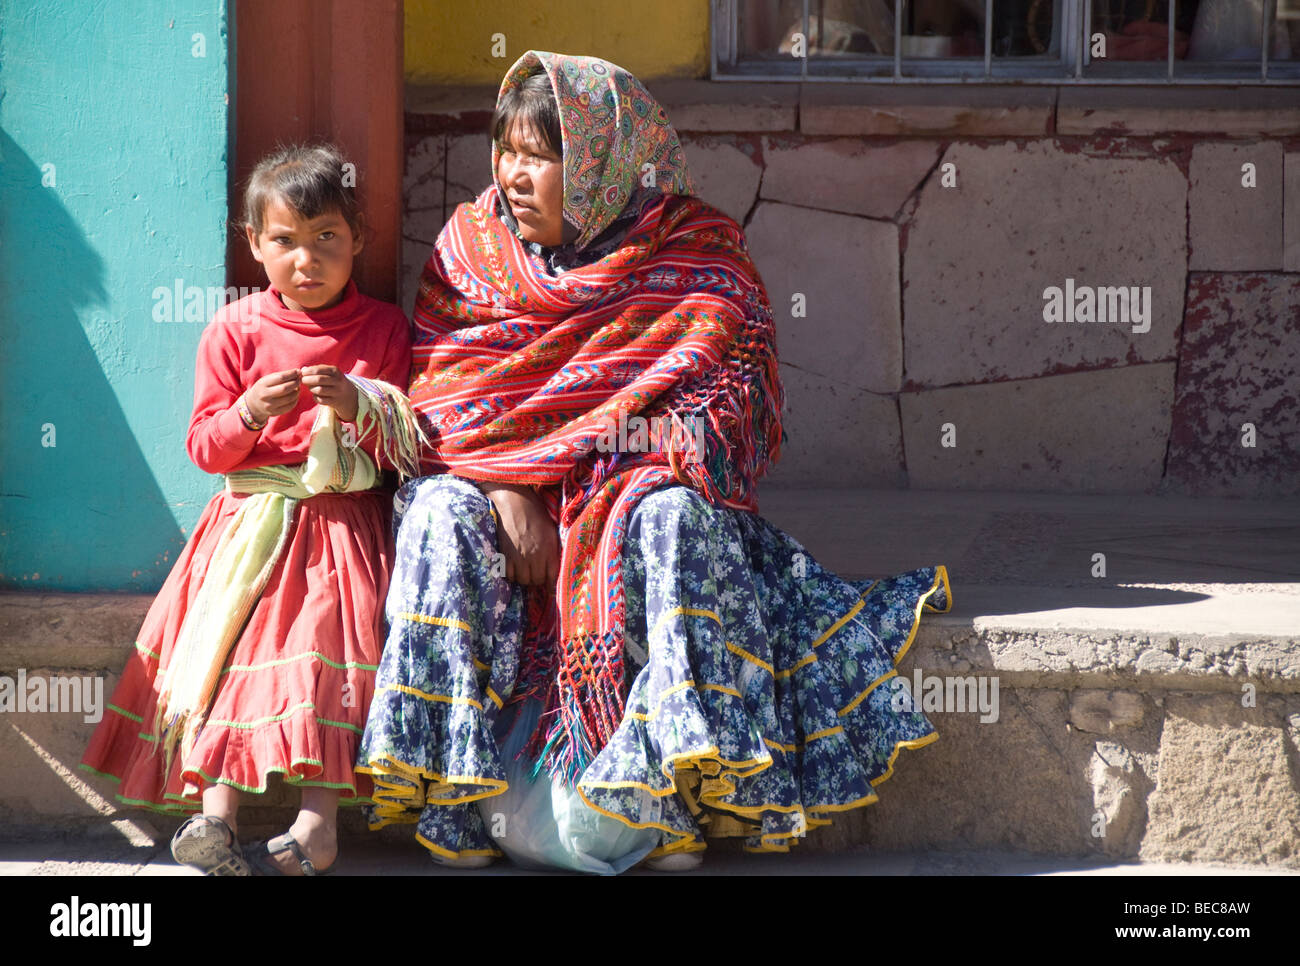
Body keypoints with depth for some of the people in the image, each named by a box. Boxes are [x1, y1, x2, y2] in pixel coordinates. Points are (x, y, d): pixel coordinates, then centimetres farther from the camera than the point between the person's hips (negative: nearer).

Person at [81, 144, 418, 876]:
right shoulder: (236, 332, 6)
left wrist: (361, 404, -15)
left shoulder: (384, 329, 8)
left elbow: (416, 439, 5)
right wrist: (251, 414, -16)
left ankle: (319, 822, -18)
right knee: (227, 648, -16)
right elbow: (204, 448, 5)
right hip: (253, 524, 1)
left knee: (331, 655, -16)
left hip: (346, 523, 0)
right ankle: (216, 812, -22)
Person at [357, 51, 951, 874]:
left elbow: (734, 397, -10)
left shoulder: (696, 254, -2)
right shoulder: (472, 244, 6)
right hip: (495, 475, 2)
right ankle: (449, 784, -29)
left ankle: (671, 795, -35)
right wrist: (505, 488, -19)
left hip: (637, 481, -2)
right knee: (442, 516, -29)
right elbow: (439, 391, 0)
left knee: (671, 520, -34)